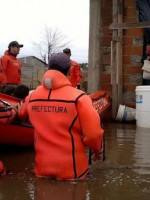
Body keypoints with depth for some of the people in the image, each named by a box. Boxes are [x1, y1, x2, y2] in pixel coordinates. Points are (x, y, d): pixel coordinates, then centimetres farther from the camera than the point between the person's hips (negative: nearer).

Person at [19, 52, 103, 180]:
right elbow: (93, 134, -17)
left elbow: (21, 116, 21)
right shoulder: (78, 97, -14)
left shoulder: (32, 97, 1)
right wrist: (97, 149, 4)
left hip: (42, 168, 4)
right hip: (71, 170, -4)